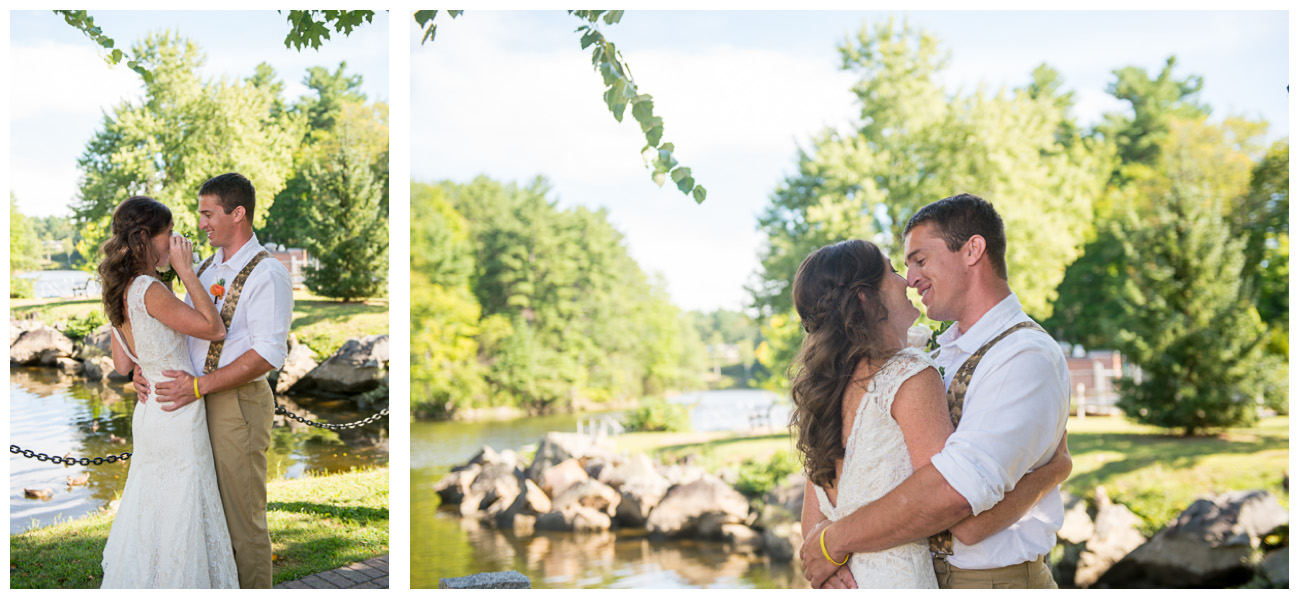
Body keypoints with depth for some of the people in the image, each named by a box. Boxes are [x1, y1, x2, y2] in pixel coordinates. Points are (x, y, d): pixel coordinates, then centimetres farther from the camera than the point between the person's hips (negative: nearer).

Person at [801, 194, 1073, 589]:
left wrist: (835, 540, -22)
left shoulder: (1027, 357, -19)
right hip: (924, 571, 7)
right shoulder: (943, 352, 9)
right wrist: (828, 548, -11)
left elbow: (954, 491, -31)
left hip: (991, 581, -7)